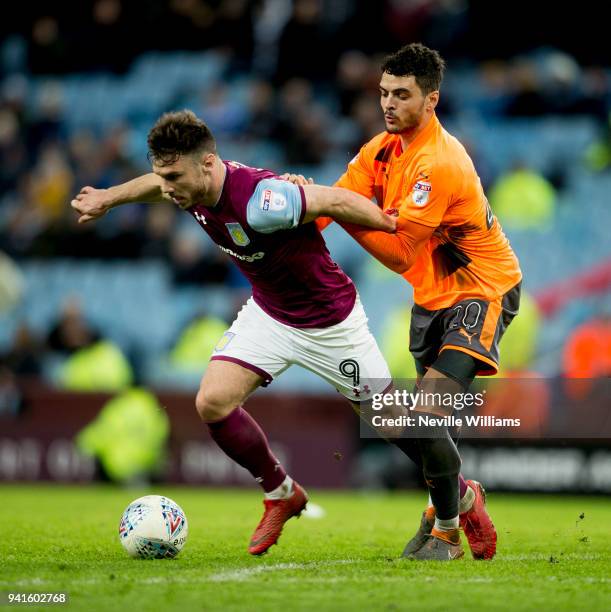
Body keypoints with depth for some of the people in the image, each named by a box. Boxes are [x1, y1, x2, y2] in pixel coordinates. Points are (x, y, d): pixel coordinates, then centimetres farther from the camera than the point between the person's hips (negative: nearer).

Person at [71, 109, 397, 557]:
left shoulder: (257, 201, -38)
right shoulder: (194, 186, -13)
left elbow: (335, 201, -28)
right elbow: (161, 181, 12)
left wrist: (394, 225, -16)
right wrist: (108, 198, 19)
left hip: (329, 320, -6)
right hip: (268, 313, 6)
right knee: (213, 402, -11)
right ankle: (281, 494, 11)